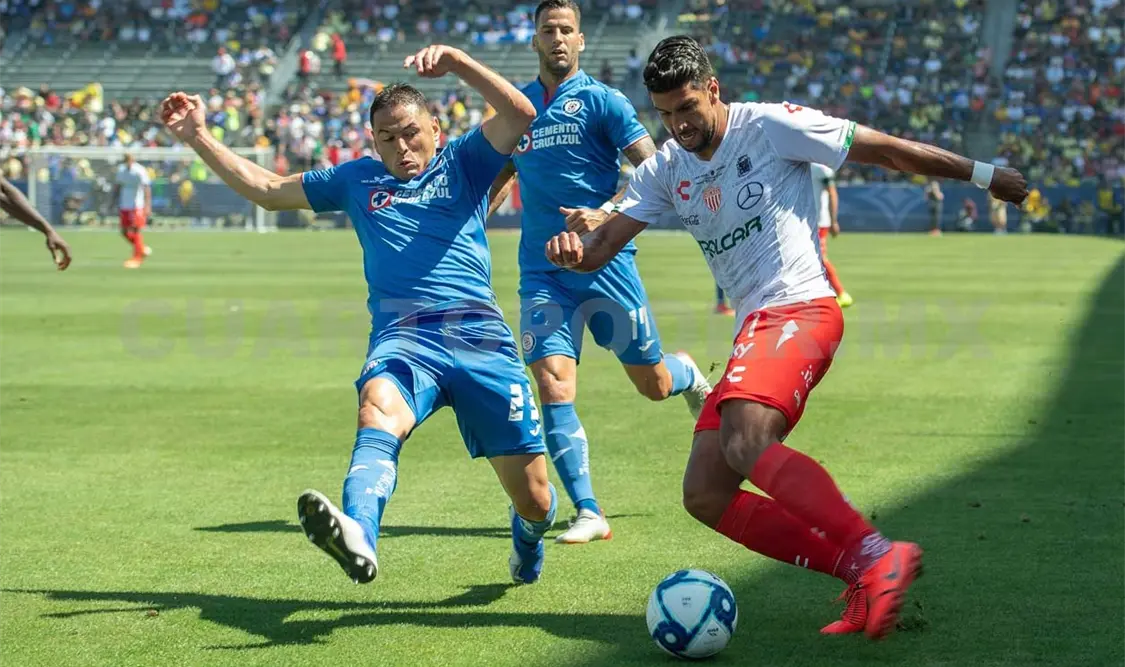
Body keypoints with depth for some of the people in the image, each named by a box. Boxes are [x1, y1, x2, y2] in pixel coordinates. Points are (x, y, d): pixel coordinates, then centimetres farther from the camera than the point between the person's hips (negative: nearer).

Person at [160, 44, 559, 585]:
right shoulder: (356, 180, 24)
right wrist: (198, 138, 23)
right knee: (379, 404, -37)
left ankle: (528, 540, 37)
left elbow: (521, 115, -2)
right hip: (402, 335, 1)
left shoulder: (463, 162, 16)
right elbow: (266, 190, 29)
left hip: (479, 336, -1)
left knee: (533, 499, -1)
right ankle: (358, 536, -65)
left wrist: (456, 62, -11)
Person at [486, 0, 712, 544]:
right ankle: (588, 514, -10)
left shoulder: (601, 100, -4)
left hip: (605, 263, -3)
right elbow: (501, 174, 28)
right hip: (542, 272, 3)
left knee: (655, 385, 8)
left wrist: (606, 214, -25)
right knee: (552, 385, -14)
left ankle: (689, 375, 46)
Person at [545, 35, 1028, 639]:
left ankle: (876, 555, -39)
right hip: (753, 328, 8)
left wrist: (983, 175, 5)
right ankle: (865, 577, -7)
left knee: (745, 441, -34)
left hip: (799, 310, -8)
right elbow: (601, 248, 9)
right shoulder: (666, 169, 14)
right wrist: (572, 250, -16)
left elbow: (886, 149, 1)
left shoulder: (771, 126, -5)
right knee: (705, 496, -4)